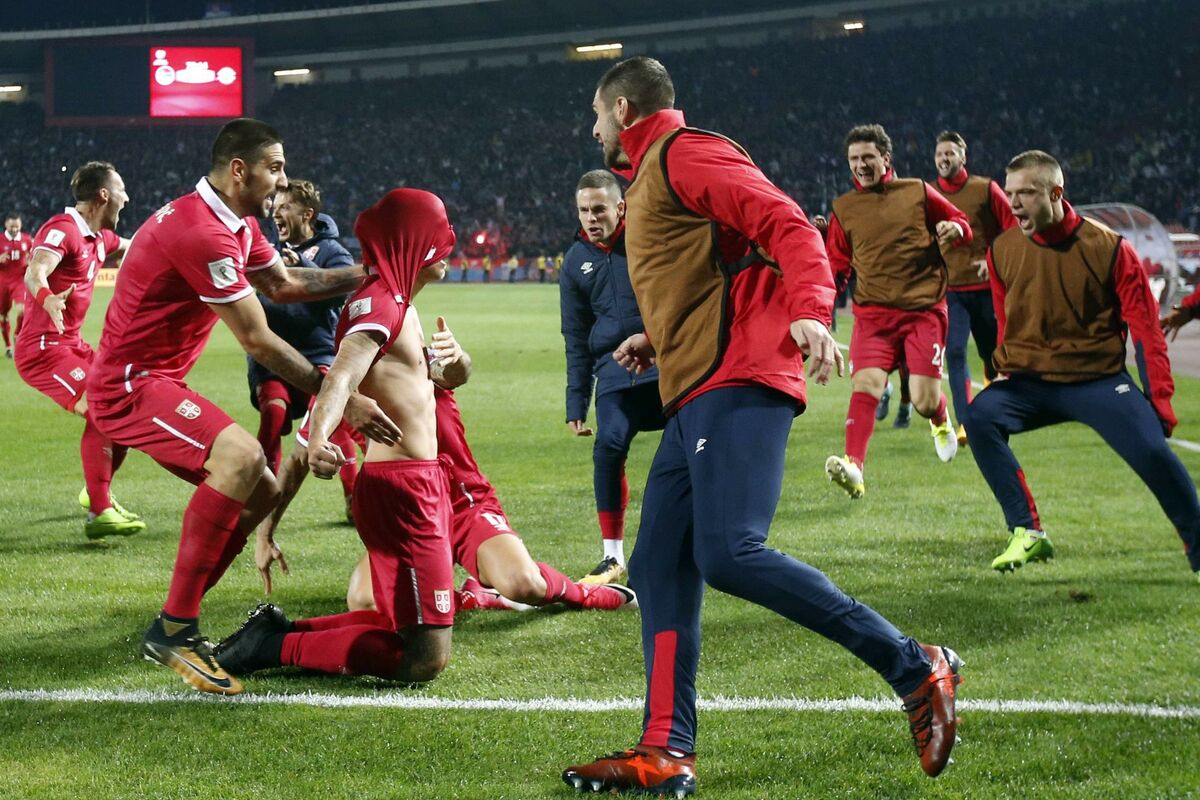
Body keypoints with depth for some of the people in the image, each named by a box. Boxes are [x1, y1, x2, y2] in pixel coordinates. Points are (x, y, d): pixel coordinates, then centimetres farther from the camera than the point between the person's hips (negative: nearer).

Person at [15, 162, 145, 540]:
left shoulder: (99, 237, 12)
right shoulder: (62, 229, -17)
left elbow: (134, 250, 36)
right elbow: (35, 271, -36)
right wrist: (46, 298, -56)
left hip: (71, 345, 10)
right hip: (43, 348, -10)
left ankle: (98, 493, 30)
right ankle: (99, 515, -20)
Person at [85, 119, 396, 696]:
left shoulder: (238, 225, 10)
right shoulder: (203, 233, -23)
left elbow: (283, 285, 25)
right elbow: (258, 341, -22)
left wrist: (364, 275, 15)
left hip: (158, 383, 11)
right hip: (128, 387, -11)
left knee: (259, 492, 10)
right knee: (241, 455, -32)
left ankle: (173, 629, 15)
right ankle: (174, 629, -28)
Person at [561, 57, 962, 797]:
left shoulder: (685, 154, -2)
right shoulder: (652, 177, 28)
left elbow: (786, 225, -15)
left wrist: (810, 312, -30)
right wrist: (659, 342, 29)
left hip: (736, 387, -10)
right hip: (697, 395, 10)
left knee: (730, 554, -23)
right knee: (660, 570, 5)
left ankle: (915, 669, -16)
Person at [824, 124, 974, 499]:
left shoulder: (918, 192, 7)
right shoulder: (843, 208, 12)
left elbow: (961, 223, 15)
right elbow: (837, 264, 17)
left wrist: (955, 229, -8)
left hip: (924, 308, -1)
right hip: (873, 312, 1)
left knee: (924, 401, -5)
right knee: (865, 383, -22)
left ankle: (941, 421, 33)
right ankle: (854, 468, -33)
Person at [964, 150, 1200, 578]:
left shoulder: (1110, 249, -8)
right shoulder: (1002, 251, 1)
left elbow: (1145, 331, -5)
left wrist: (1159, 399, -10)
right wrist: (1007, 379, 10)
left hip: (1097, 378, -3)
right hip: (1029, 382, 3)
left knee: (1153, 450, -24)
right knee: (981, 416, -26)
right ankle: (1028, 534, -20)